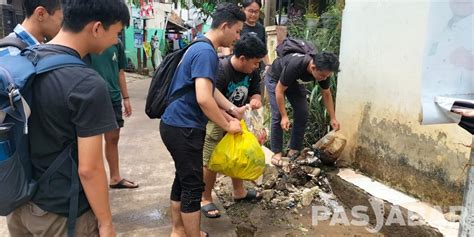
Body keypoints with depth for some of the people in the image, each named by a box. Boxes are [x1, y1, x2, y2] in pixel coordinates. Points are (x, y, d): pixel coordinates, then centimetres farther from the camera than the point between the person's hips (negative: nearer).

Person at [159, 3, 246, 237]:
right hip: (183, 128, -10)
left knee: (183, 179, 19)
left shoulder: (200, 48, 13)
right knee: (193, 186, 1)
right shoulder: (206, 52, -20)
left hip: (177, 125, 10)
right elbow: (204, 99, -30)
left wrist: (233, 109, 11)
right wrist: (228, 125, -16)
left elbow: (210, 89, 21)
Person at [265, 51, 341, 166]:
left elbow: (326, 94, -8)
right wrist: (284, 116, -30)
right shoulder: (294, 66, -43)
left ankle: (294, 150, 5)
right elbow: (279, 90, -31)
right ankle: (276, 152, -6)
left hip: (295, 82, 5)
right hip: (275, 79, -5)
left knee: (302, 114, -6)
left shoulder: (323, 71, -25)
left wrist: (333, 118, -10)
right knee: (278, 116, -17)